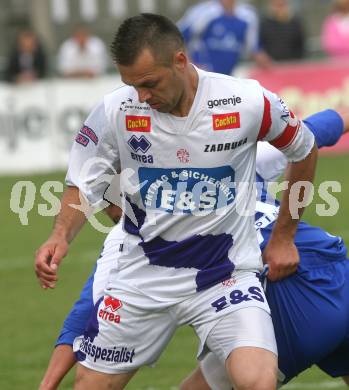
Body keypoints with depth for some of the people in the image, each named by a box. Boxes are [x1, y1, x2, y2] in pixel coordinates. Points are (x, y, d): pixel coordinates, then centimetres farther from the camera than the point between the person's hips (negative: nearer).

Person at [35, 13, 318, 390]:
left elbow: (304, 150, 5)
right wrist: (60, 236, -18)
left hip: (227, 274, -2)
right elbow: (84, 185, 2)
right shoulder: (115, 111, -11)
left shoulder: (248, 102, -14)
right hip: (144, 273, 2)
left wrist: (283, 238, 11)